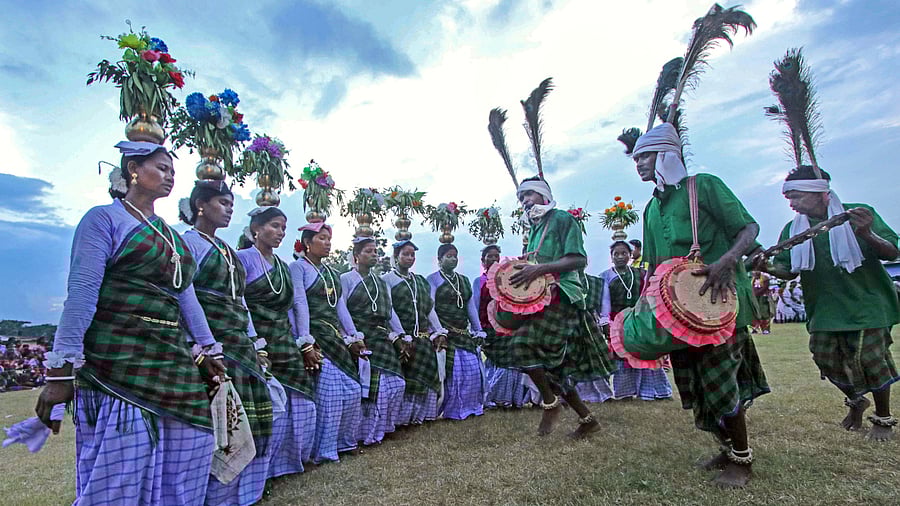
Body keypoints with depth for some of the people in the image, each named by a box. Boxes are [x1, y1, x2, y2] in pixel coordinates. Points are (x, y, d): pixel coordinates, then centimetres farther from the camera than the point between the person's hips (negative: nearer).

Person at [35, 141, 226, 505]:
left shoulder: (172, 236, 18)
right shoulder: (104, 219, -3)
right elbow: (81, 295, -12)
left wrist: (208, 349, 14)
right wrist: (61, 371, -17)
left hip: (173, 363, 7)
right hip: (119, 364, -7)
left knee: (186, 454, 9)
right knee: (120, 473, -2)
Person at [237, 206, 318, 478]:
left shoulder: (282, 266, 17)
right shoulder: (243, 258, -4)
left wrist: (304, 345, 10)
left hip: (284, 345, 7)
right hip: (256, 343, -7)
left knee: (299, 403, 6)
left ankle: (283, 462, 24)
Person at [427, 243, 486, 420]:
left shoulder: (464, 280, 17)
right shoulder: (432, 279, -2)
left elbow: (471, 307, 17)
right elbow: (430, 308, -11)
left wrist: (478, 331, 13)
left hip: (465, 334, 6)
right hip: (444, 334, -6)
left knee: (473, 369, 5)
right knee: (450, 371, -6)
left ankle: (470, 406, 23)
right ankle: (451, 410, 12)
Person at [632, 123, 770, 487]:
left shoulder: (704, 186, -5)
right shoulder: (652, 208, 15)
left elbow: (749, 228, -7)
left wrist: (726, 261, -26)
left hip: (719, 299, -7)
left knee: (719, 380, -5)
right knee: (692, 384, 11)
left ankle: (742, 460, 17)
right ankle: (728, 448, 32)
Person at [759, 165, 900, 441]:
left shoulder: (859, 214, -7)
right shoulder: (793, 229, 1)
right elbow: (789, 270, 3)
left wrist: (866, 234, -29)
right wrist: (768, 267, -20)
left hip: (867, 302, -3)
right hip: (825, 310, 3)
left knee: (871, 359, -3)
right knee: (826, 358, 2)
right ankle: (856, 401, 32)